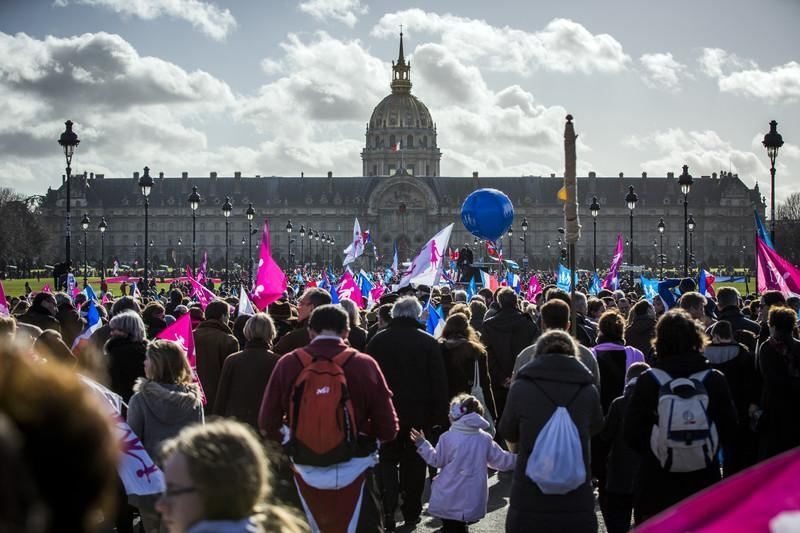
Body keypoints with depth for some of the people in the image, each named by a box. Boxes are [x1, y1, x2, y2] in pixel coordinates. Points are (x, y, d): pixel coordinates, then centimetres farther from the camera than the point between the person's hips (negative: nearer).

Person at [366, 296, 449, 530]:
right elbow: (439, 382, -6)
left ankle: (387, 512, -6)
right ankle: (411, 512, 17)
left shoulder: (377, 341, -4)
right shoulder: (428, 342, -7)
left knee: (387, 461, 8)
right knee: (413, 463, 12)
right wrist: (439, 416, -1)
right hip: (419, 414, 0)